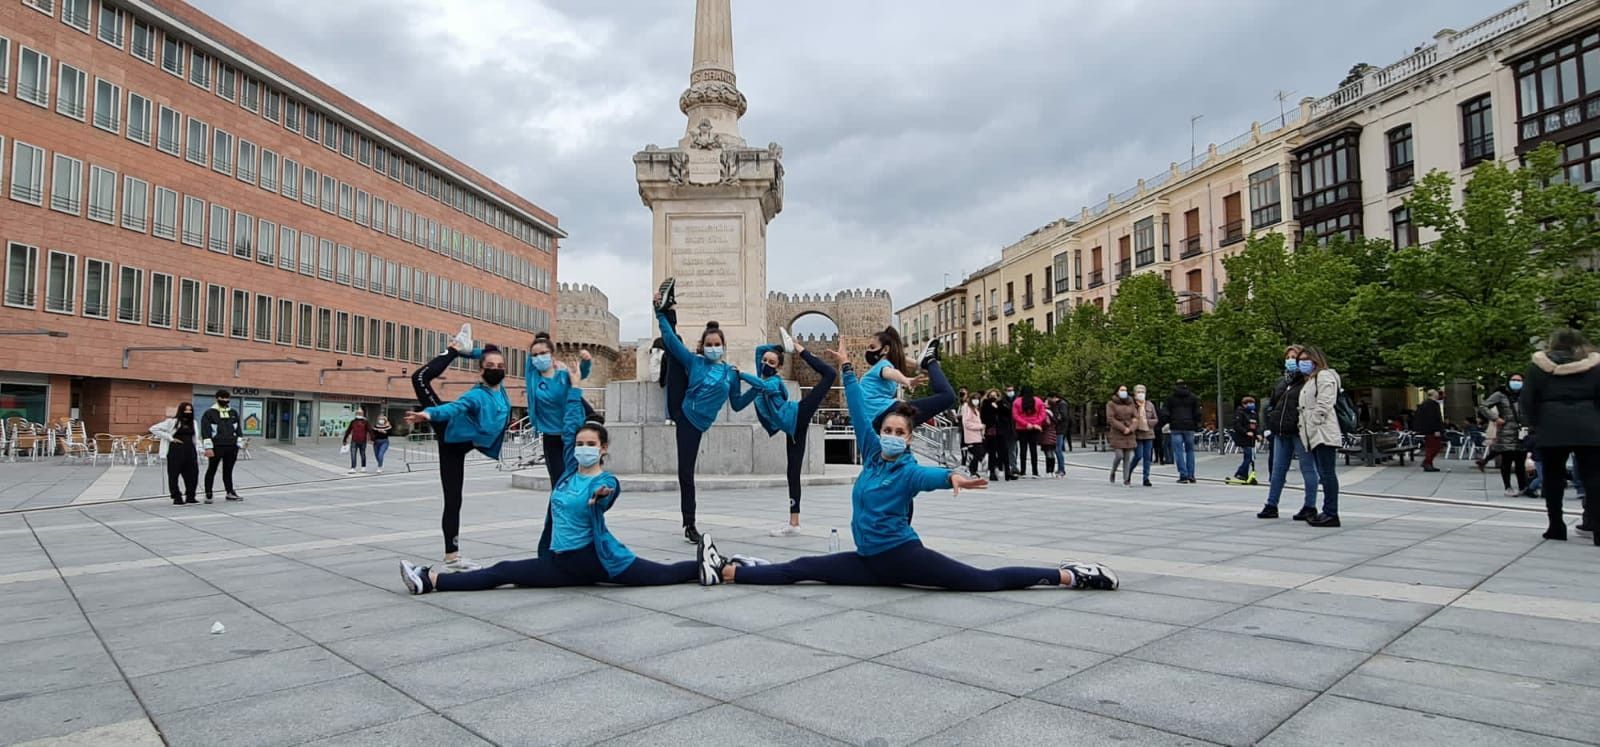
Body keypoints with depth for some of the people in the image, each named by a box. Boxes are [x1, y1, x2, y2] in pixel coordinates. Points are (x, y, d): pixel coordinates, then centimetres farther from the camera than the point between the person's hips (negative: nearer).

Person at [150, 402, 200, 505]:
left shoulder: (193, 423, 14)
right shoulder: (172, 422, -4)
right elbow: (153, 429, -7)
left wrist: (197, 453, 10)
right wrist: (170, 438, -9)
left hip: (190, 450, 5)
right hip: (176, 450, -5)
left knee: (192, 474, 5)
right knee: (174, 475, 0)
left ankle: (190, 497, 15)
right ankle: (177, 498, 6)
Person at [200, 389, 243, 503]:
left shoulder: (233, 413, 14)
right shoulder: (209, 413, -2)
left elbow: (238, 430, 18)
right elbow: (205, 432, -8)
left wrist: (239, 445, 11)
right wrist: (208, 447, -15)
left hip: (232, 447, 5)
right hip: (216, 447, -5)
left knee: (228, 470, 12)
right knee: (212, 470, 2)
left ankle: (230, 492, 20)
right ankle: (208, 495, 7)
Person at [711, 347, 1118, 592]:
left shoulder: (908, 469, -13)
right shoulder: (872, 453, 6)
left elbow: (928, 475, -38)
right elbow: (859, 412, 10)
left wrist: (952, 478, -62)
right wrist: (847, 369, 12)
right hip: (870, 561, 7)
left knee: (984, 581, -9)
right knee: (800, 569, 2)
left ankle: (1069, 575, -7)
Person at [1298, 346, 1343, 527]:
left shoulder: (1324, 376, -3)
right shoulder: (1310, 380, 27)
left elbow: (1324, 404, -14)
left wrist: (1314, 424, -16)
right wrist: (1304, 427, 16)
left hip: (1324, 433, -10)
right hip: (1313, 435, 10)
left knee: (1327, 473, -10)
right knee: (1323, 474, 9)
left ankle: (1331, 513, -10)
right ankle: (1328, 512, 12)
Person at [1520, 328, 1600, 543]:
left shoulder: (1538, 365, 4)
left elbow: (1526, 399, 1)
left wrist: (1534, 424, 10)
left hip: (1551, 429, -1)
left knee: (1553, 478, 8)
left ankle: (1556, 527, 10)